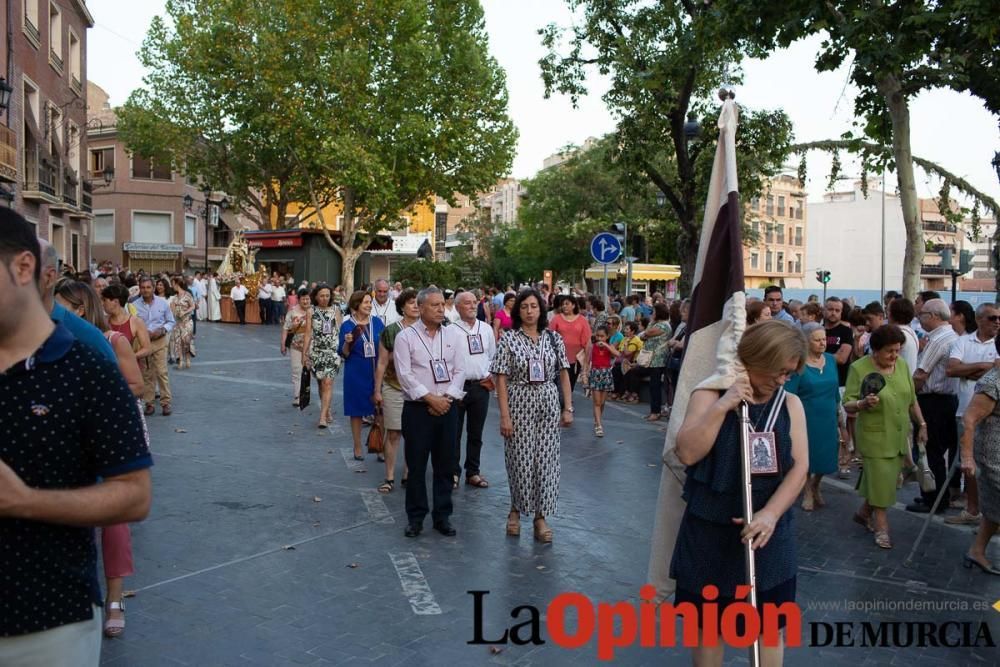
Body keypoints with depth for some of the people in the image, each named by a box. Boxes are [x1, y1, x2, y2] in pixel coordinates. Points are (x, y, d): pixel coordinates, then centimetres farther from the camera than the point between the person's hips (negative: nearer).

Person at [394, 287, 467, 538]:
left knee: (444, 465, 9)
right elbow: (405, 374, -10)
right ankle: (415, 517, 18)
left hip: (447, 408, 3)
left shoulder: (453, 334, 7)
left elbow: (459, 371, 5)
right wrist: (430, 398, -15)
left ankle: (442, 516, 21)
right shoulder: (406, 336, -3)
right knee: (416, 465, 4)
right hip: (418, 409, -3)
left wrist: (447, 398, -9)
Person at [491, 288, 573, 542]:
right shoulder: (509, 339, -5)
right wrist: (505, 416, -12)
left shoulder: (553, 338, 3)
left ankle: (540, 517, 16)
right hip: (519, 406, -2)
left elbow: (564, 375, 7)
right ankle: (516, 509, 30)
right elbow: (501, 379, -7)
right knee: (520, 460, 6)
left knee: (546, 460, 4)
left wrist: (568, 408, 2)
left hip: (548, 406, 2)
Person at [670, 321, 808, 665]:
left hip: (767, 531, 2)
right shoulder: (709, 396, -6)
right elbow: (687, 453, -17)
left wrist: (770, 514, -19)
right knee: (708, 622, 12)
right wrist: (722, 406, -25)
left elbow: (799, 466, -5)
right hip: (709, 530, -2)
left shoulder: (790, 404, 2)